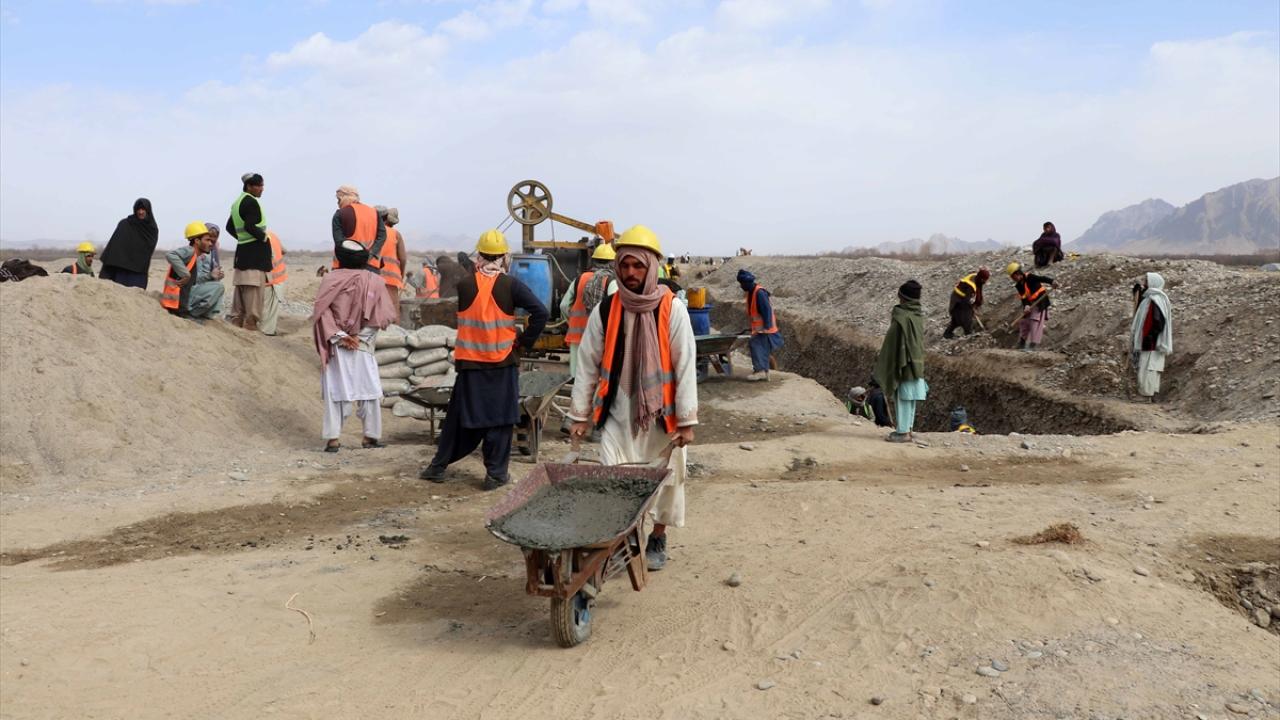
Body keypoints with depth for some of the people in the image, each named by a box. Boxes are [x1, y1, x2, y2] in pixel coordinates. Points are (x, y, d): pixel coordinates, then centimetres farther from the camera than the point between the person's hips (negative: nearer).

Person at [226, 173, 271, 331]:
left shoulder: (237, 202, 15)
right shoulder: (251, 202, -13)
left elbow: (230, 227, 22)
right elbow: (250, 226, -23)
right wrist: (265, 238, -12)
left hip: (242, 247, 9)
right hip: (255, 250, -9)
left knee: (241, 287, 12)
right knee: (254, 288, -8)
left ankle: (236, 321, 15)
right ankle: (250, 323, -9)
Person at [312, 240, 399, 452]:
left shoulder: (330, 280, -5)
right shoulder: (374, 281, -3)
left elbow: (322, 311, -10)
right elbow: (382, 316, -7)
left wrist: (337, 336, -10)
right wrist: (360, 336, -6)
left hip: (335, 346, 0)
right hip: (363, 346, 0)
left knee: (334, 391, 4)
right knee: (369, 391, 9)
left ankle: (332, 438, 0)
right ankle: (371, 436, 11)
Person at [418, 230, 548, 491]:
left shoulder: (464, 285, -3)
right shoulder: (511, 285, -8)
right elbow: (540, 313, -13)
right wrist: (524, 342, -4)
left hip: (469, 363, 2)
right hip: (503, 363, -2)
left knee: (459, 416, 13)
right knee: (499, 419, 6)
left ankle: (438, 466, 21)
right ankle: (496, 474, 8)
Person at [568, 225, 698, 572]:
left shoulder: (672, 309, -9)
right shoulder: (606, 310, -3)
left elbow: (685, 365, -9)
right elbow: (587, 364, 2)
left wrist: (686, 420, -11)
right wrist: (580, 414, 1)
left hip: (660, 414, -1)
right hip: (618, 413, 1)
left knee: (664, 481, 10)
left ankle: (657, 540, 31)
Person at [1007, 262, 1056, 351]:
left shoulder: (1029, 277, -16)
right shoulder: (1018, 286, 3)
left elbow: (1042, 278, -29)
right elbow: (1023, 298, -4)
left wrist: (1051, 281, -47)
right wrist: (1026, 306, -24)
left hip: (1041, 302, -8)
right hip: (1031, 304, 8)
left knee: (1035, 322, -14)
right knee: (1024, 322, 14)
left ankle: (1032, 345, -17)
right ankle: (1022, 344, 30)